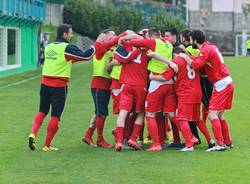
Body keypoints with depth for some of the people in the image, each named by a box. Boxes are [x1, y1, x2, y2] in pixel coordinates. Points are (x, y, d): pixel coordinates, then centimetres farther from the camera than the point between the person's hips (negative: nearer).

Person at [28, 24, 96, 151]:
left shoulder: (49, 47, 10)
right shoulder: (67, 48, -10)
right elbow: (86, 56, -11)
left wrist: (73, 59, 20)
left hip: (45, 83, 6)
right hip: (59, 86, -5)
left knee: (42, 111, 17)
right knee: (55, 116, 4)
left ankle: (33, 133, -7)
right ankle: (47, 145, 8)